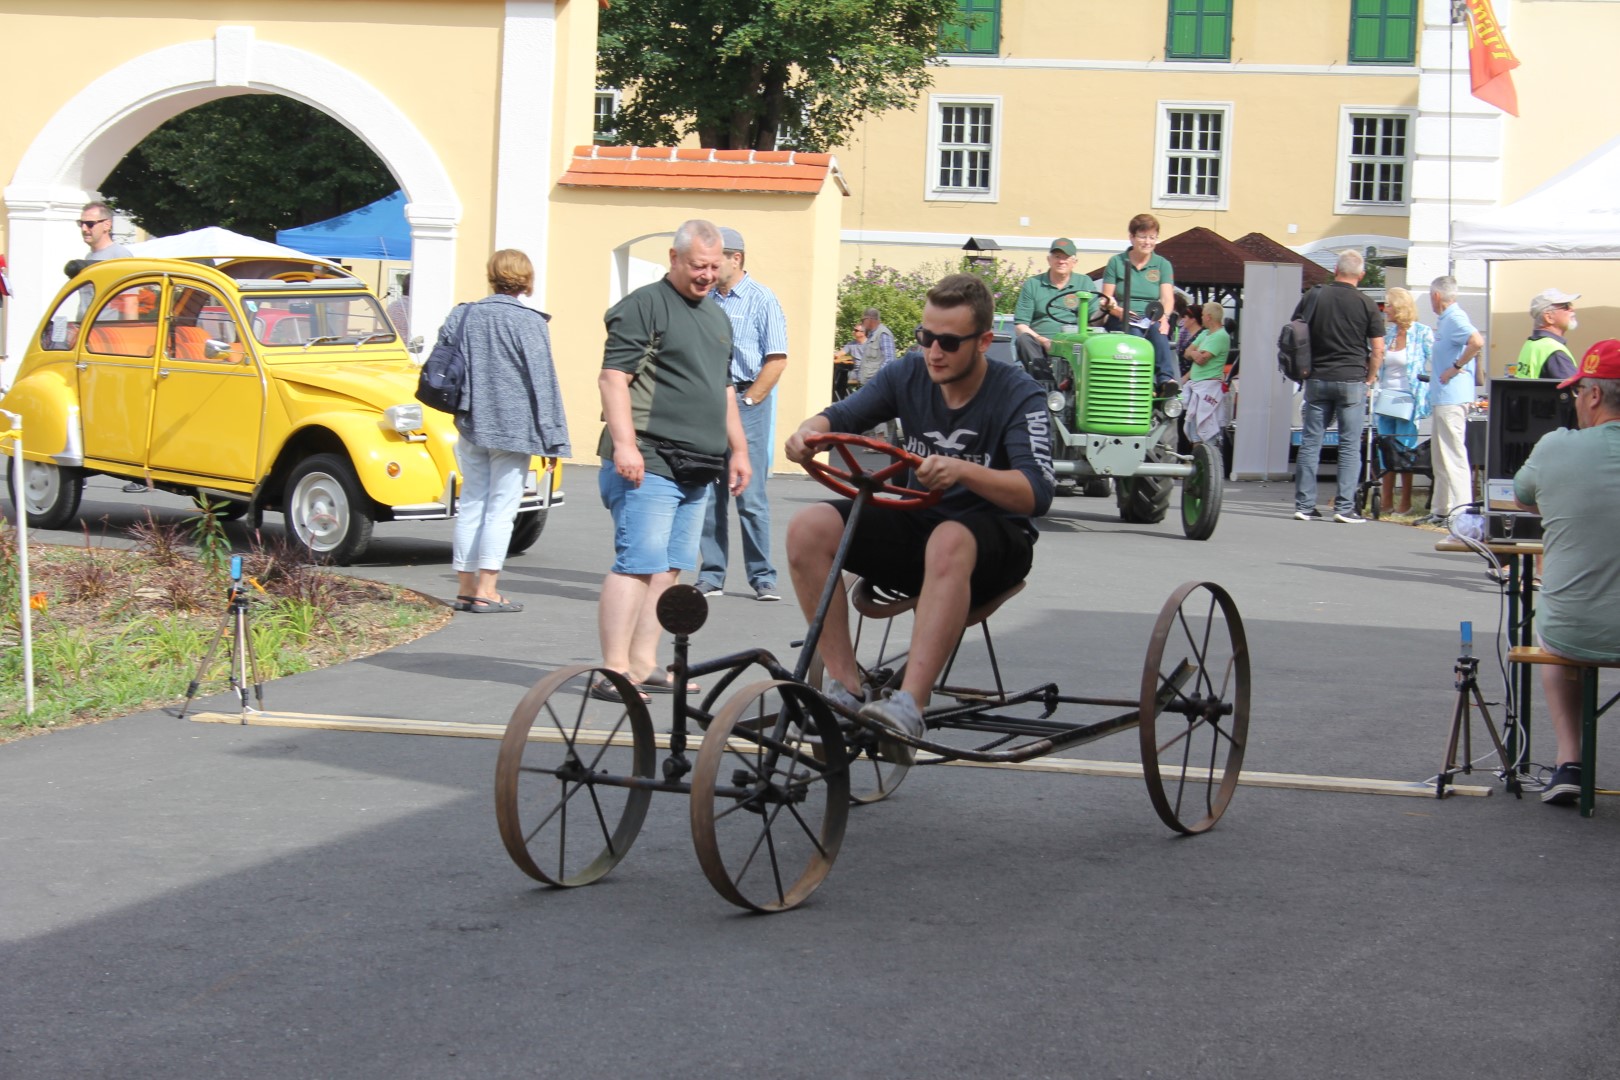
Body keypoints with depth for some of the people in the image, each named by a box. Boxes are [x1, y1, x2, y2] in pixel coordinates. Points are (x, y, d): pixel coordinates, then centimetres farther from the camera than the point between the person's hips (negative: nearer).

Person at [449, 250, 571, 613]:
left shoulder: (463, 317, 5)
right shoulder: (528, 322, -10)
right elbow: (542, 382, -9)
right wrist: (552, 438, -5)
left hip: (471, 426, 5)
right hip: (513, 429, -5)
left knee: (471, 504, 11)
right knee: (501, 508, -1)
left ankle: (466, 585, 14)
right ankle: (486, 590, -2)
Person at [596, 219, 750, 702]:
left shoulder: (717, 316, 22)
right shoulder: (644, 306, -5)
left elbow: (724, 389, 31)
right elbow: (613, 377, -12)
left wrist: (738, 450, 26)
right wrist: (624, 444, -21)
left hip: (695, 471, 9)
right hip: (648, 464, -8)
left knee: (668, 569, 8)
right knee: (638, 565, -13)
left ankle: (643, 666, 13)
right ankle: (613, 672, -14)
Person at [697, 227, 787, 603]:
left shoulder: (761, 300, -2)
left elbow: (777, 360, -8)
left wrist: (745, 402, -11)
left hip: (747, 403, -5)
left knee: (750, 496, -5)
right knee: (706, 496, 3)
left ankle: (762, 577, 1)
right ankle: (711, 575, 9)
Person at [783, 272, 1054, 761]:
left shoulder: (1018, 395, -14)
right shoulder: (908, 377, 1)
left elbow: (1037, 492, -26)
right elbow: (842, 415, -1)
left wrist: (962, 471, -44)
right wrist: (809, 430, -26)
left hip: (995, 542, -5)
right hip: (918, 522, 5)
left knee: (948, 542, -41)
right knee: (810, 528, -19)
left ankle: (908, 707, -46)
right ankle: (845, 688, -20)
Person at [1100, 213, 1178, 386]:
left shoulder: (1163, 265, 14)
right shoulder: (1116, 263, 10)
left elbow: (1168, 298, 1)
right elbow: (1107, 298, 4)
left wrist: (1164, 317, -21)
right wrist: (1117, 310, -19)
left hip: (1152, 320, 1)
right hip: (1122, 321, -1)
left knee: (1158, 331, -34)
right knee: (1134, 333, -35)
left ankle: (1166, 378, -51)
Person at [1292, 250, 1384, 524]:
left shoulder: (1312, 296, 2)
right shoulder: (1366, 304, -4)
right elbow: (1378, 350, -4)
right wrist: (1370, 378, 10)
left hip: (1317, 378, 2)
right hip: (1352, 380, -2)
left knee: (1310, 442, 7)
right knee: (1349, 446, 2)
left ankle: (1304, 505, 6)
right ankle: (1344, 508, -2)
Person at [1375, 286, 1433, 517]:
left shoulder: (1422, 333, -6)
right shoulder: (1388, 333, 10)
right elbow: (1377, 361, 21)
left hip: (1407, 400, -6)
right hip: (1386, 398, 6)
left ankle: (1405, 503, 5)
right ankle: (1386, 501, 12)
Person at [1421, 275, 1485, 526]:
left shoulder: (1455, 318, -15)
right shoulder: (1446, 319, 16)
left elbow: (1477, 342, -31)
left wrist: (1456, 368, -23)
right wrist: (1439, 370, 11)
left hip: (1452, 398, -11)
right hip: (1443, 398, 11)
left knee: (1454, 455, -10)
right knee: (1441, 457, 16)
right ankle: (1440, 510, 23)